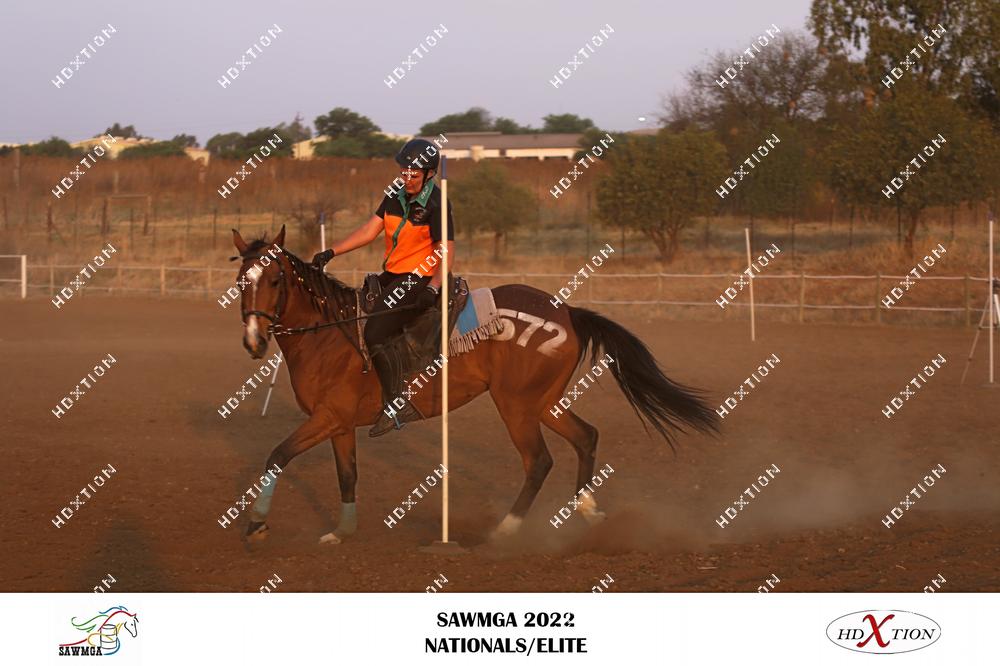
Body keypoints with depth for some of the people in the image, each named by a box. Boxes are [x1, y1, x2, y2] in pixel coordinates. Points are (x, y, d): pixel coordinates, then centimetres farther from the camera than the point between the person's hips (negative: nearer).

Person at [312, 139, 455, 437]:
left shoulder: (436, 205, -14)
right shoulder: (396, 196, 9)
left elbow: (446, 252, -19)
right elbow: (370, 230, 10)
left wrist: (432, 289, -33)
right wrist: (331, 252, 2)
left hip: (419, 278, -9)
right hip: (392, 275, 9)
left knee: (376, 332, -21)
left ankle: (396, 404, -16)